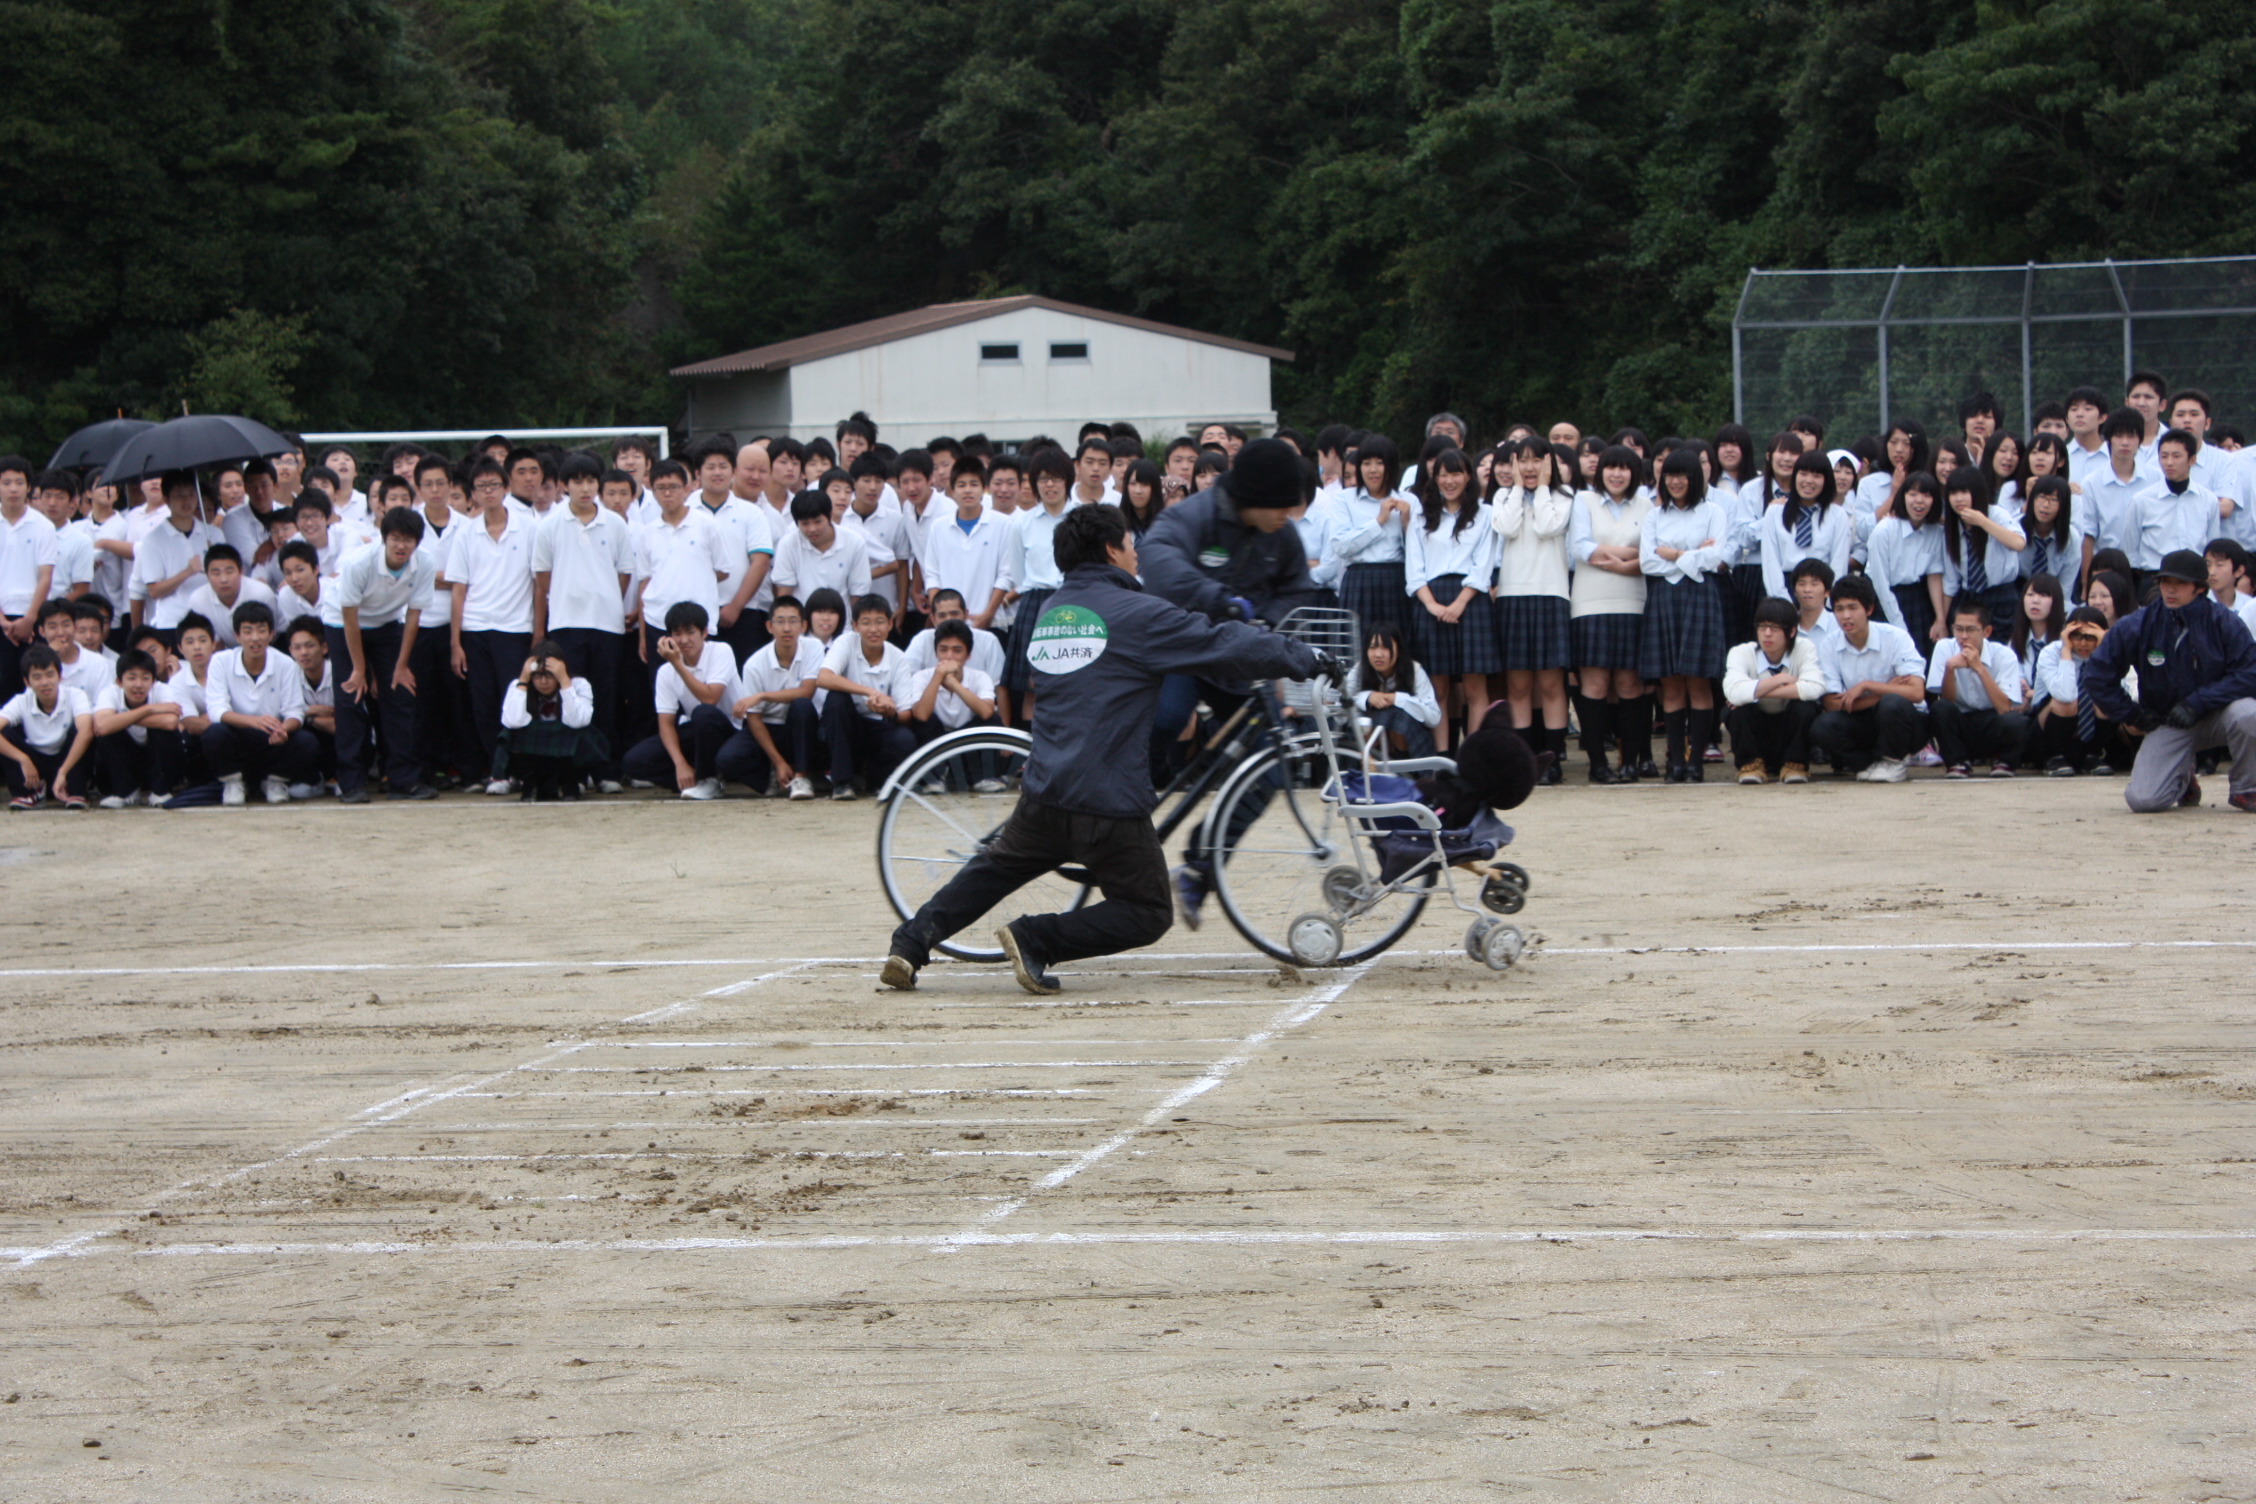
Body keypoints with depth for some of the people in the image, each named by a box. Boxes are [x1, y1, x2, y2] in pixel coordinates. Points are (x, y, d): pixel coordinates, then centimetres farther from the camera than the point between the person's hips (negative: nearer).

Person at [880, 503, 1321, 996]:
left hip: (1044, 790, 7)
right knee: (1146, 915, 7)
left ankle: (911, 941, 14)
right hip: (1109, 802, -7)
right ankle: (1035, 938, -9)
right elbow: (1223, 645, -9)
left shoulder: (1052, 610, 14)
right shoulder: (1134, 612, -9)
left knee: (996, 866, 29)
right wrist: (1310, 659, 0)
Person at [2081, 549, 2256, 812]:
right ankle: (2181, 780, 19)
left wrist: (2197, 703, -22)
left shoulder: (2222, 622, -10)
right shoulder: (2138, 625, -7)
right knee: (2142, 800, -19)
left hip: (2216, 716, -1)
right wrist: (2132, 716, 0)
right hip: (2166, 725, 1)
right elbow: (2095, 677, 1)